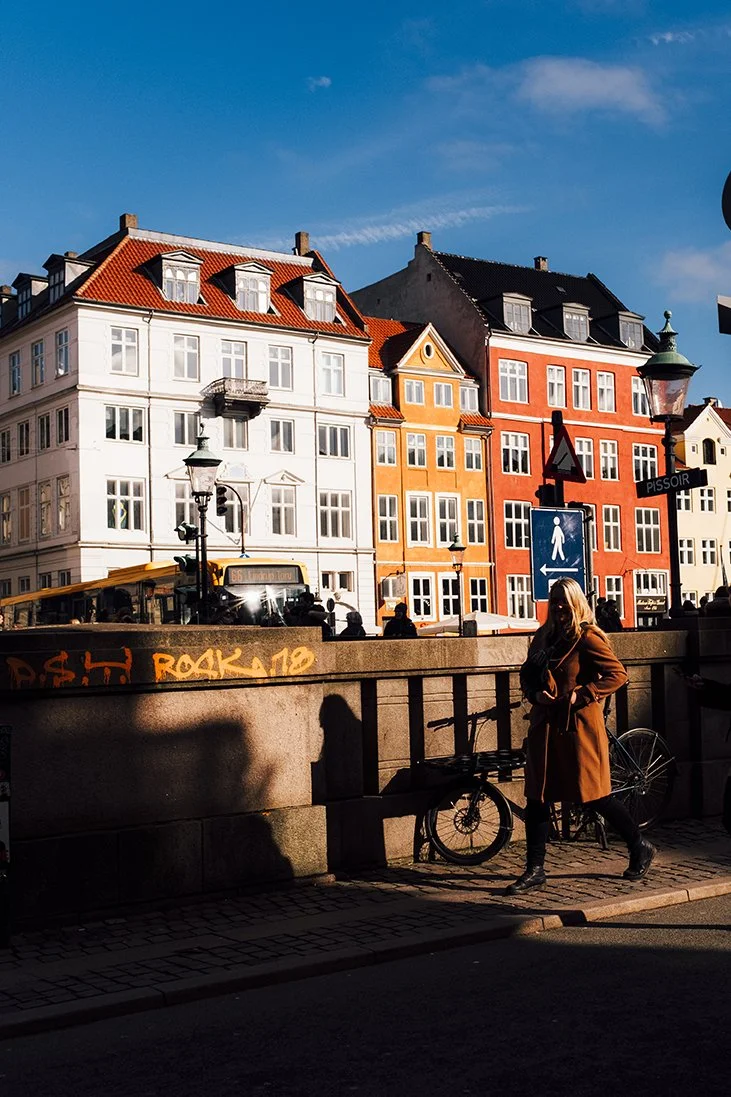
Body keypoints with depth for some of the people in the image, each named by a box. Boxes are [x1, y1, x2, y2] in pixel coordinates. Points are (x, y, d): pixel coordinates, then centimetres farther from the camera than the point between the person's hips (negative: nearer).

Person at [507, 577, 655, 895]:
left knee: (594, 795, 0)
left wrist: (581, 695, -17)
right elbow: (526, 673, 19)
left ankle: (640, 848, 21)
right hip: (545, 725, 7)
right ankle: (535, 869, 12)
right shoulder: (544, 637, 12)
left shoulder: (587, 638, -9)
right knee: (536, 796, 4)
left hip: (578, 724, -7)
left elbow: (617, 674, -14)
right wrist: (535, 693, -1)